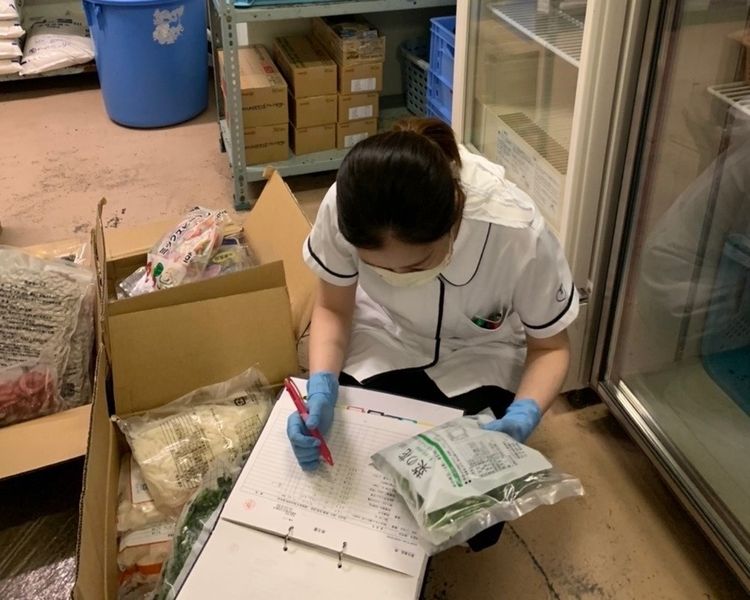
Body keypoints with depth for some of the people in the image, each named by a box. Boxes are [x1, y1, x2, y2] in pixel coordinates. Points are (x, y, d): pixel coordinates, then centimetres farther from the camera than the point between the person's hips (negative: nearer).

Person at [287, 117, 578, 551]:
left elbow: (550, 347, -14)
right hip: (382, 342, 1)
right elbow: (334, 309, -10)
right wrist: (322, 387, -29)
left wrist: (524, 415, -34)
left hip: (479, 356, -1)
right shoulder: (344, 208, -30)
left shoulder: (519, 235, -34)